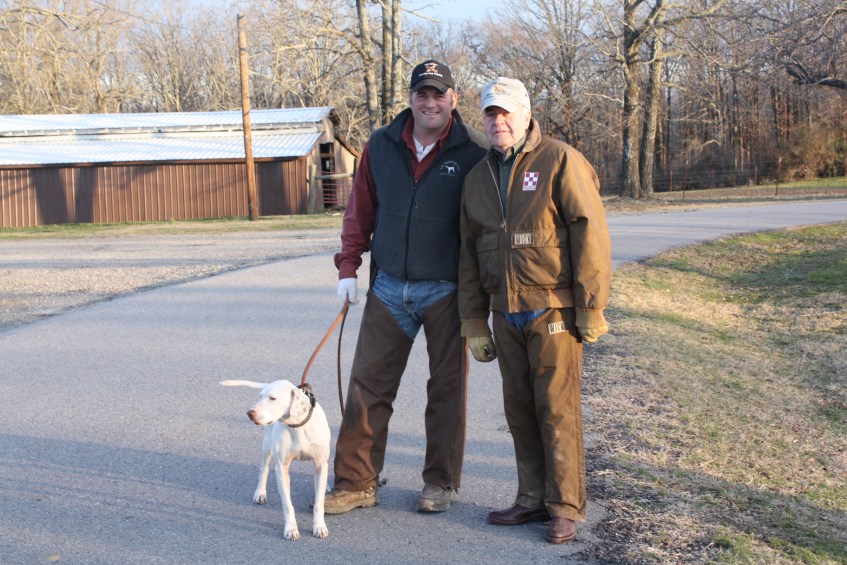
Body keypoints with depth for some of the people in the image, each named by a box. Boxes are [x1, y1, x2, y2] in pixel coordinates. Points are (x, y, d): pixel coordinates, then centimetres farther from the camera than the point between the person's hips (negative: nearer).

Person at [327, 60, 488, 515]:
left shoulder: (474, 153, -7)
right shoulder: (381, 146, 3)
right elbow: (360, 210, 10)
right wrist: (348, 267, 4)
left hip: (446, 291, -3)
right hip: (389, 287, 3)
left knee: (447, 388, 8)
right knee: (368, 385, 3)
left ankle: (440, 482, 22)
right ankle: (356, 482, 13)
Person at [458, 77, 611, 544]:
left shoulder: (559, 161, -5)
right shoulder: (477, 177, 14)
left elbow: (590, 233, -10)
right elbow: (468, 255, 17)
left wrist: (591, 307, -14)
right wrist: (474, 323, 14)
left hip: (553, 309, -6)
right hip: (506, 314, 6)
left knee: (557, 408, -3)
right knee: (519, 409, 10)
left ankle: (565, 507, 7)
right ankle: (533, 498, 21)